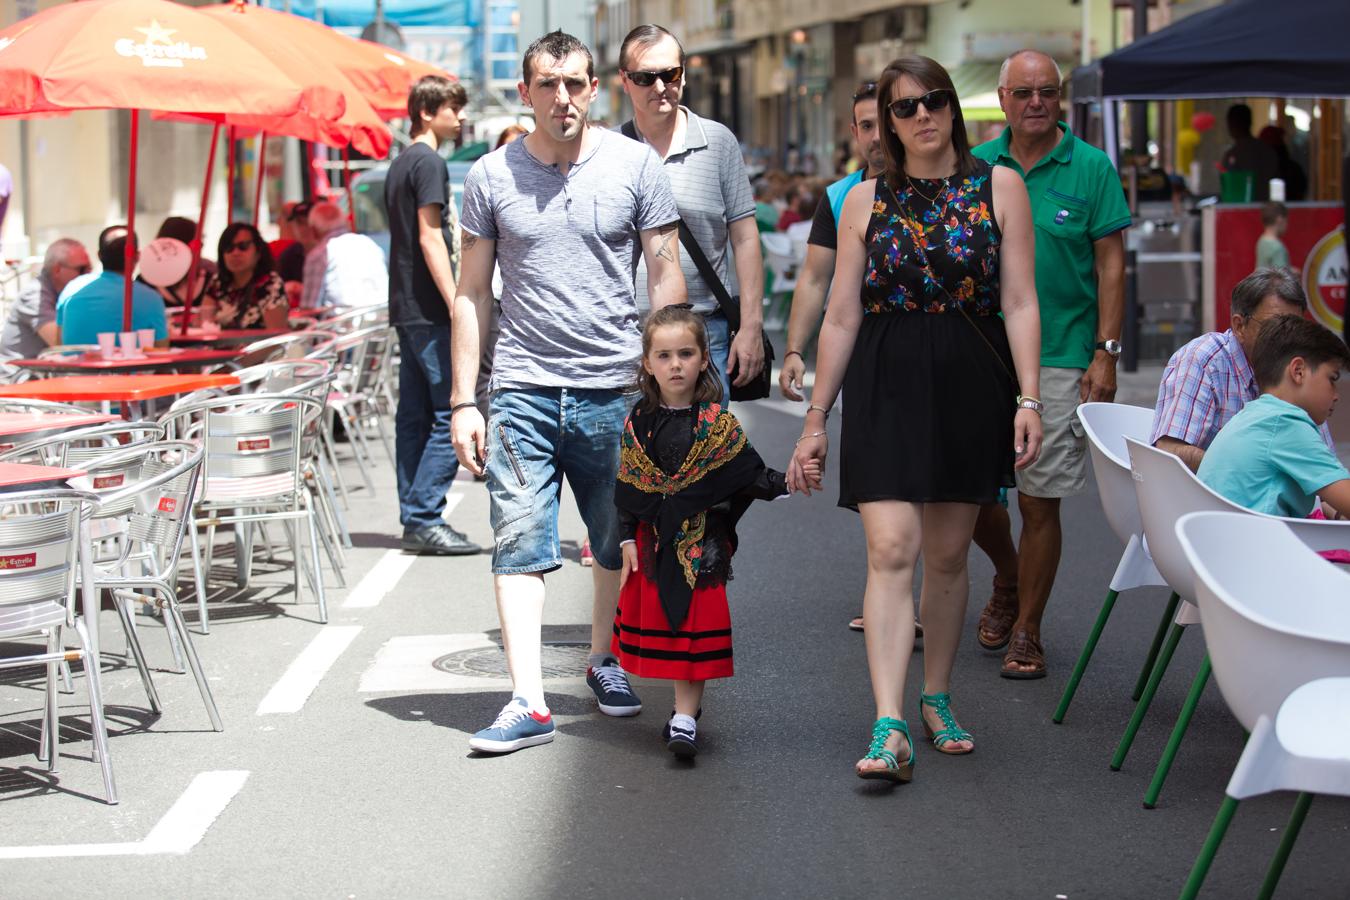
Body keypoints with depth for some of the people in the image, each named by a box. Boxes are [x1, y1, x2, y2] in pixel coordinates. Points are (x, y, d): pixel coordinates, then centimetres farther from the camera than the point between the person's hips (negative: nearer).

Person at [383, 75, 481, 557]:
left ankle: (414, 521, 10)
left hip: (407, 309, 10)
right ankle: (425, 520, -11)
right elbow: (430, 236, -17)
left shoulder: (399, 164, 19)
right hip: (430, 309, -10)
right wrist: (455, 302, -20)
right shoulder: (428, 162, -10)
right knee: (452, 413, -9)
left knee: (414, 414, 8)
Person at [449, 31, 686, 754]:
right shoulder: (491, 176, 4)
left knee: (621, 543, 12)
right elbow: (471, 293, 7)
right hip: (522, 388, 0)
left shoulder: (636, 165, 2)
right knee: (519, 544, -8)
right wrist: (463, 402, 2)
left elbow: (665, 276, 5)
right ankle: (528, 702, -10)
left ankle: (604, 660, 34)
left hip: (617, 387, 0)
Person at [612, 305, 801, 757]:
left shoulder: (716, 423, -4)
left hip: (701, 538, -3)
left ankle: (684, 718, -4)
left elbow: (750, 476, -3)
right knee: (658, 620, 5)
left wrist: (787, 481, -19)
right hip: (653, 538, 3)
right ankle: (687, 702, 23)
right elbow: (628, 486, 6)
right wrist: (627, 539, 2)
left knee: (696, 623, -6)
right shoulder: (638, 423, 2)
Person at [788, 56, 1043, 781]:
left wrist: (1028, 398, -9)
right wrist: (815, 420, 6)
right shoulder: (865, 201, 6)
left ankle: (936, 697, 28)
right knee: (891, 550, -12)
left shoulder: (998, 187, 4)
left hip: (972, 386, 1)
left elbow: (1019, 302, 1)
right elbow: (841, 318, 7)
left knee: (947, 555, 9)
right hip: (885, 386, -1)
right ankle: (889, 729, -18)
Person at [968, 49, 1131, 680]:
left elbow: (1110, 265, -1)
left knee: (1039, 500, -1)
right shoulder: (977, 167, 6)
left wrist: (1106, 354, -8)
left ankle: (1026, 632, 14)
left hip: (1059, 358, -3)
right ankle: (1008, 578, 34)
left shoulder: (1091, 167, -1)